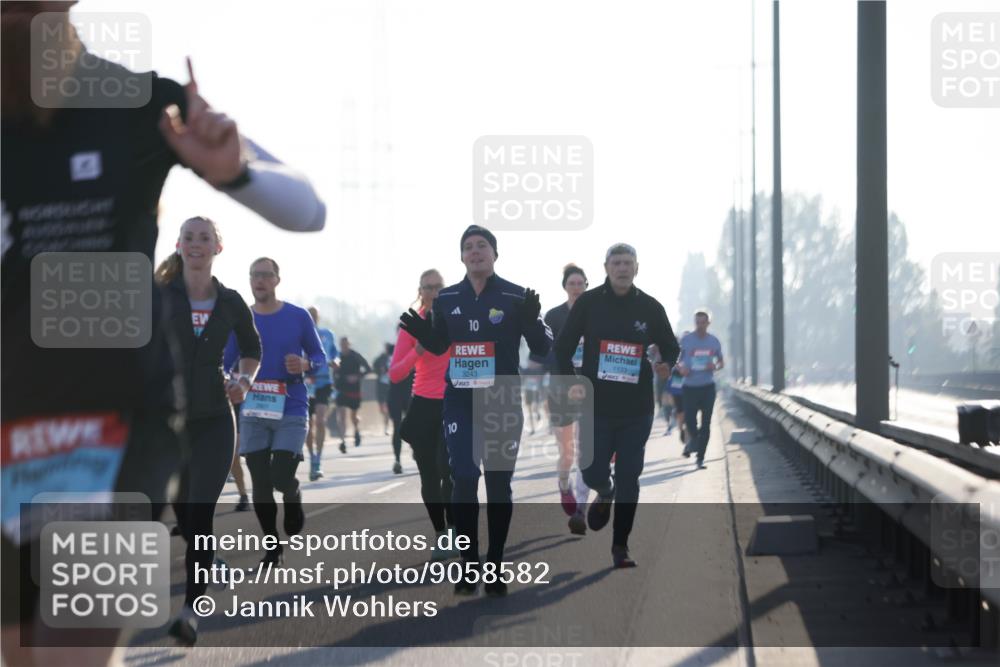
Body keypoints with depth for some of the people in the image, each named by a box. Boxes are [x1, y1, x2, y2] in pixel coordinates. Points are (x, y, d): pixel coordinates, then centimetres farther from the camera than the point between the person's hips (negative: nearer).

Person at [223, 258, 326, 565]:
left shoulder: (299, 317, 1)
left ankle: (293, 501, 22)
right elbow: (226, 364, 8)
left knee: (282, 477, -13)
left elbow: (320, 357, 6)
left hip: (291, 412, -2)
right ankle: (272, 547, 16)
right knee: (260, 484, 2)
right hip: (253, 413, 2)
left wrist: (305, 365, -15)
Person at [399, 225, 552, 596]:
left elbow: (542, 349, -4)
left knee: (499, 483, 6)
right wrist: (422, 333, -4)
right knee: (463, 481, -2)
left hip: (503, 402, -2)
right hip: (460, 402, 2)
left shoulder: (516, 297, -5)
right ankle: (469, 565, 8)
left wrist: (531, 322, -24)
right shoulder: (446, 299, 4)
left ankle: (494, 566, 14)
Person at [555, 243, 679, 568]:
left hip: (637, 410, 1)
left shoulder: (650, 307, 2)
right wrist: (571, 381, -9)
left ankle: (620, 547, 10)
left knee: (628, 479, 0)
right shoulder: (589, 302, -1)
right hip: (597, 406, 0)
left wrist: (666, 365, -11)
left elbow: (670, 347, 12)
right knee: (593, 473, -2)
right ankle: (605, 494, 35)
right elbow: (564, 345, 4)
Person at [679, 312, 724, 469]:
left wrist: (716, 366, -8)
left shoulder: (714, 342, 5)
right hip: (690, 386, -1)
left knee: (706, 423, -3)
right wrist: (681, 368, -14)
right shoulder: (686, 341, -1)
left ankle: (700, 457, 5)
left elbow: (721, 362, 15)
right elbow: (677, 360, 8)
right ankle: (693, 439, 30)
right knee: (689, 420, -5)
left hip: (708, 386, 1)